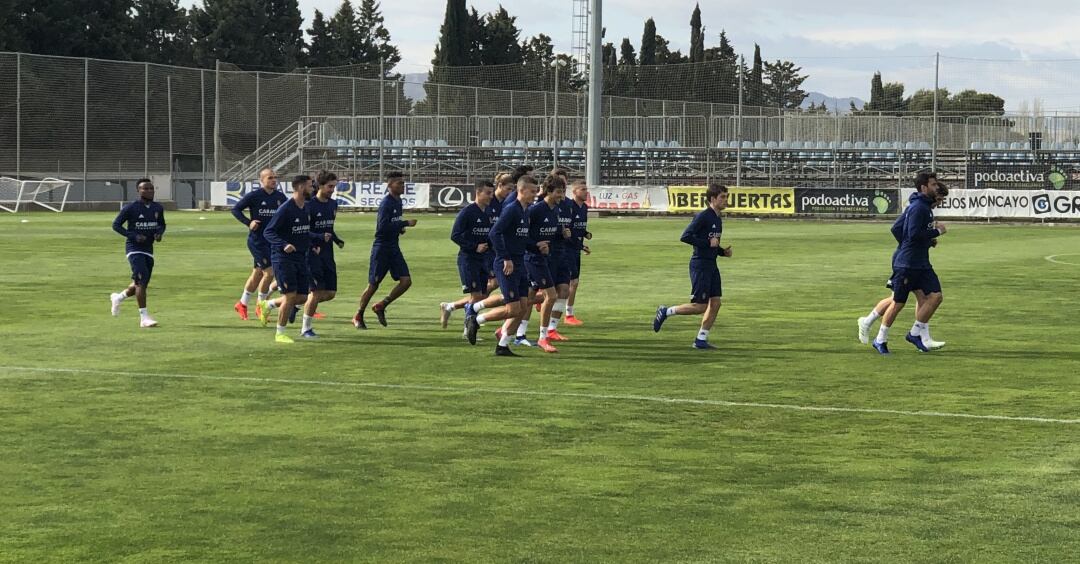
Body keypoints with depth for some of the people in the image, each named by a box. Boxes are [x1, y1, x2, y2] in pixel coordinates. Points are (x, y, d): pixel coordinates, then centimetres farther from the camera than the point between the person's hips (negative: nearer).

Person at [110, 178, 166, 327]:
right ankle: (144, 317, -17)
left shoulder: (158, 208, 6)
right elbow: (116, 224, -5)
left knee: (141, 284, 10)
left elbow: (162, 225, 20)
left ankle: (118, 297, 39)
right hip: (134, 249, -6)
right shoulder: (131, 208, -10)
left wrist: (159, 234, -4)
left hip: (149, 249, 6)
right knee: (141, 279, -19)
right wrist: (134, 236, -17)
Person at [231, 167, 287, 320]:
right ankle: (260, 305, 6)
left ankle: (242, 304, 28)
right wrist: (248, 222, -14)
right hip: (257, 240, -6)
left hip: (273, 240, 6)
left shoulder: (280, 197, 5)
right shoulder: (253, 196, -9)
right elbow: (236, 209, -2)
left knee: (258, 273, 13)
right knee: (270, 272, -12)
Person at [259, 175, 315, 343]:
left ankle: (268, 305, 28)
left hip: (300, 258, 8)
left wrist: (311, 244, 9)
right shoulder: (285, 209, -16)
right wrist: (284, 245, -29)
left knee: (302, 297, 5)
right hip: (283, 258, -8)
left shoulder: (306, 208, 9)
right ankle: (280, 334, 5)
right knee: (290, 295, -11)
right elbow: (268, 232, -17)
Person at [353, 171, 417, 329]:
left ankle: (381, 307, 10)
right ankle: (358, 317, 16)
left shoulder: (398, 201, 10)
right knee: (373, 285, 0)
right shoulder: (386, 203, -16)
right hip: (381, 248, -8)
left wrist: (399, 228, 3)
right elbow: (383, 226, -26)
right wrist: (406, 223, -25)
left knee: (406, 281, -4)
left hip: (394, 248, 8)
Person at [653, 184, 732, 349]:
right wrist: (708, 243, -20)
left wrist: (723, 251, 6)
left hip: (711, 265, 9)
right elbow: (685, 237, -21)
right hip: (700, 265, -9)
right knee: (700, 306, -7)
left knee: (715, 303, 3)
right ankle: (665, 312, 9)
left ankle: (701, 340, 11)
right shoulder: (703, 216, -14)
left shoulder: (718, 220, 13)